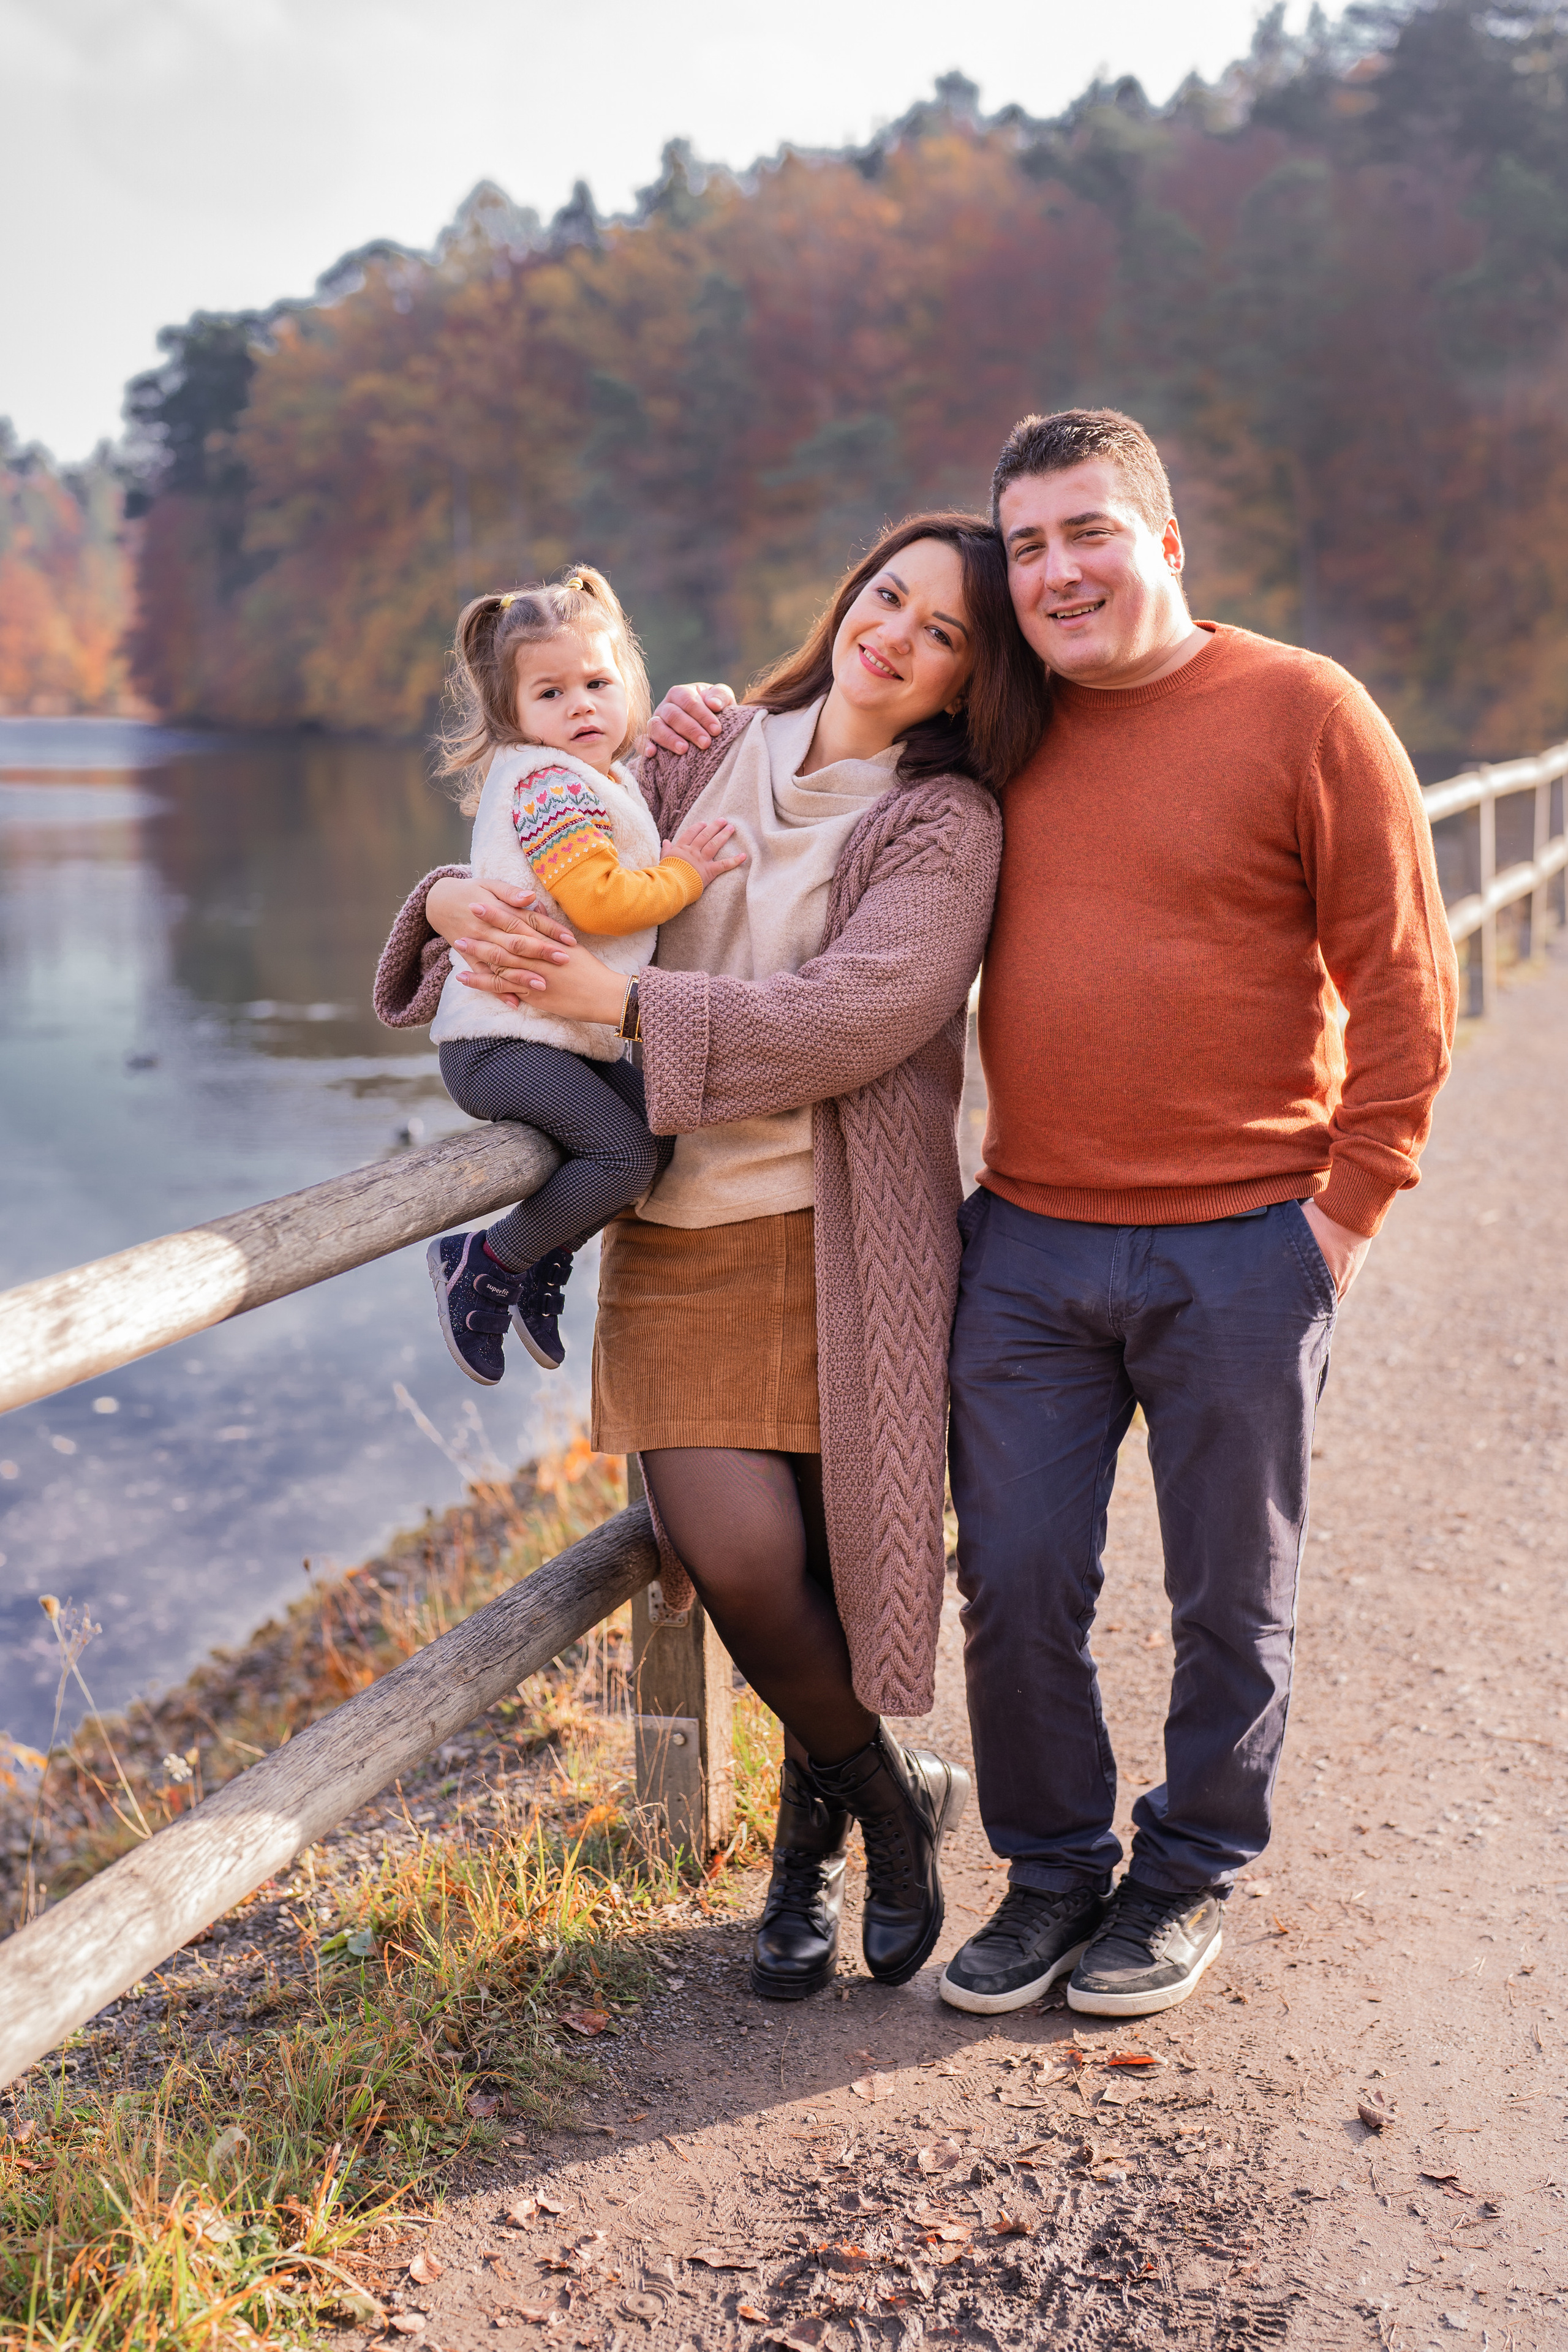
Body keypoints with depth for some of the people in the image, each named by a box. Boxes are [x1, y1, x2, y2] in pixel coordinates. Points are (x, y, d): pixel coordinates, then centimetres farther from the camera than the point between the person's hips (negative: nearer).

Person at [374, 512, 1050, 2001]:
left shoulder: (947, 824, -3)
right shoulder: (704, 758, 10)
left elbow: (847, 1019, -17)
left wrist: (616, 1000, -21)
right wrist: (457, 900, -6)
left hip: (837, 1241, -3)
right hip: (674, 1235, 3)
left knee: (820, 1564, -1)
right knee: (733, 1552, -10)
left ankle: (819, 1819, 33)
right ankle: (885, 1795, 21)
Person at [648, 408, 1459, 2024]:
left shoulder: (1303, 712, -3)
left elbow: (1400, 974, -3)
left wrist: (1353, 1197, -6)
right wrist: (730, 741, 10)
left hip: (1241, 1252, -3)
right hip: (1028, 1242, 4)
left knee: (1228, 1600, 10)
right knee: (1015, 1584, 6)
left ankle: (1188, 1877, 31)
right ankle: (1052, 1871, 28)